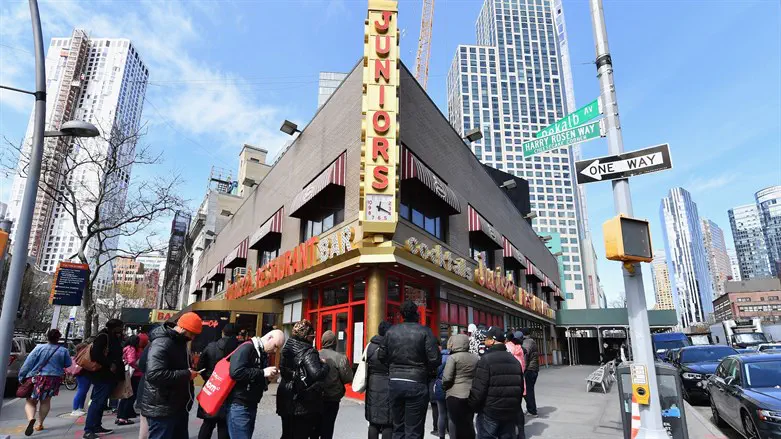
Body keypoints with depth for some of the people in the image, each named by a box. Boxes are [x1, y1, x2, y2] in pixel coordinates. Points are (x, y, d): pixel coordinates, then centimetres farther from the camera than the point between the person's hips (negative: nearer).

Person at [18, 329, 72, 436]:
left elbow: (28, 363, -6)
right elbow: (68, 365, 6)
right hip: (54, 378, 2)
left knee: (30, 401, 7)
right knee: (46, 401, 19)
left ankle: (31, 419, -20)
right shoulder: (63, 351, -3)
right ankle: (39, 424, 21)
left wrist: (21, 377, 2)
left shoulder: (39, 348, -7)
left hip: (37, 378, -2)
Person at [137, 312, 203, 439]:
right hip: (162, 409, -9)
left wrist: (190, 369, 8)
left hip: (178, 407, 10)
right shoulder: (161, 343, -21)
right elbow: (154, 374, -32)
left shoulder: (178, 342, 10)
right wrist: (186, 374, -24)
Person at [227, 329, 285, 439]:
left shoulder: (263, 354, 12)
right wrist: (263, 373, -23)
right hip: (239, 405, -9)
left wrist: (268, 376, 0)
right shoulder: (247, 348, -14)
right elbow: (236, 372, -28)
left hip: (251, 405, 9)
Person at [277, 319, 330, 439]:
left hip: (287, 401, 7)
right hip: (303, 404, -7)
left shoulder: (287, 349, 6)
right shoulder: (308, 352, -19)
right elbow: (317, 375, -30)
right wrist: (325, 365, -12)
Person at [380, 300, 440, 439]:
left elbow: (382, 357, 6)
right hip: (416, 384, -4)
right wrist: (426, 371, 5)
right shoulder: (425, 331, -9)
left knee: (398, 428, 17)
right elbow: (434, 359, -14)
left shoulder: (391, 331, 2)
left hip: (395, 382, 4)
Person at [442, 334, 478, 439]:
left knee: (456, 424, 5)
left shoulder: (453, 357, -11)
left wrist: (444, 387, 5)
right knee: (468, 424, 16)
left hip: (455, 395, -5)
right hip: (472, 396, 6)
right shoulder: (476, 357, 6)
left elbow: (447, 378, -14)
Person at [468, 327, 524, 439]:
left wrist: (473, 407, -2)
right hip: (510, 413, 7)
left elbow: (478, 389, -18)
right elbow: (520, 388, 15)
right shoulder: (514, 360, 8)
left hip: (489, 413, -6)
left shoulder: (486, 359, -15)